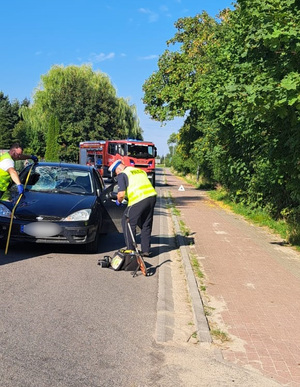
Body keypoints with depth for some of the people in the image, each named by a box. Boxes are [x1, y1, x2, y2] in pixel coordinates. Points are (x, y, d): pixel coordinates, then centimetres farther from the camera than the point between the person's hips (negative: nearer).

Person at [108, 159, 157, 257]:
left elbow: (121, 194, -8)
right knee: (146, 225, 18)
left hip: (139, 200, -7)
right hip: (152, 197, 7)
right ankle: (146, 250, 21)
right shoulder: (140, 170, 24)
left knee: (128, 223, 9)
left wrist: (118, 201, 13)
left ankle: (130, 249, 10)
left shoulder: (122, 175, 2)